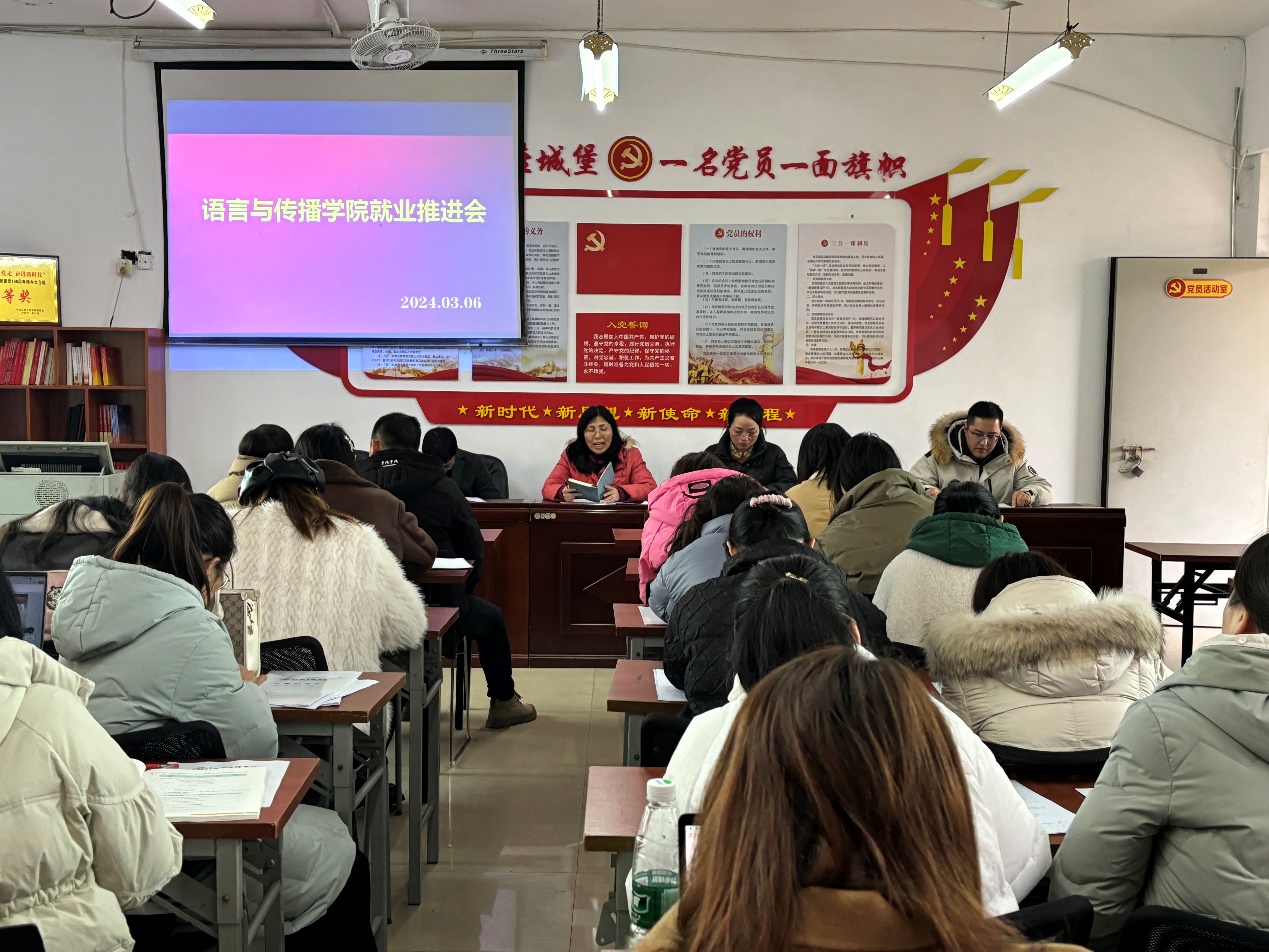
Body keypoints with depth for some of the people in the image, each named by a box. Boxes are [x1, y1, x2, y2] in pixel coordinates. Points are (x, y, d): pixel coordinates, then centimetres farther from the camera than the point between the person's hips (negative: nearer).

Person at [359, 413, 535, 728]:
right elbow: (474, 551, -4)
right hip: (435, 607, -2)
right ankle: (503, 703, 36)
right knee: (491, 618, 27)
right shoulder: (443, 487, -6)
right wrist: (460, 594, 14)